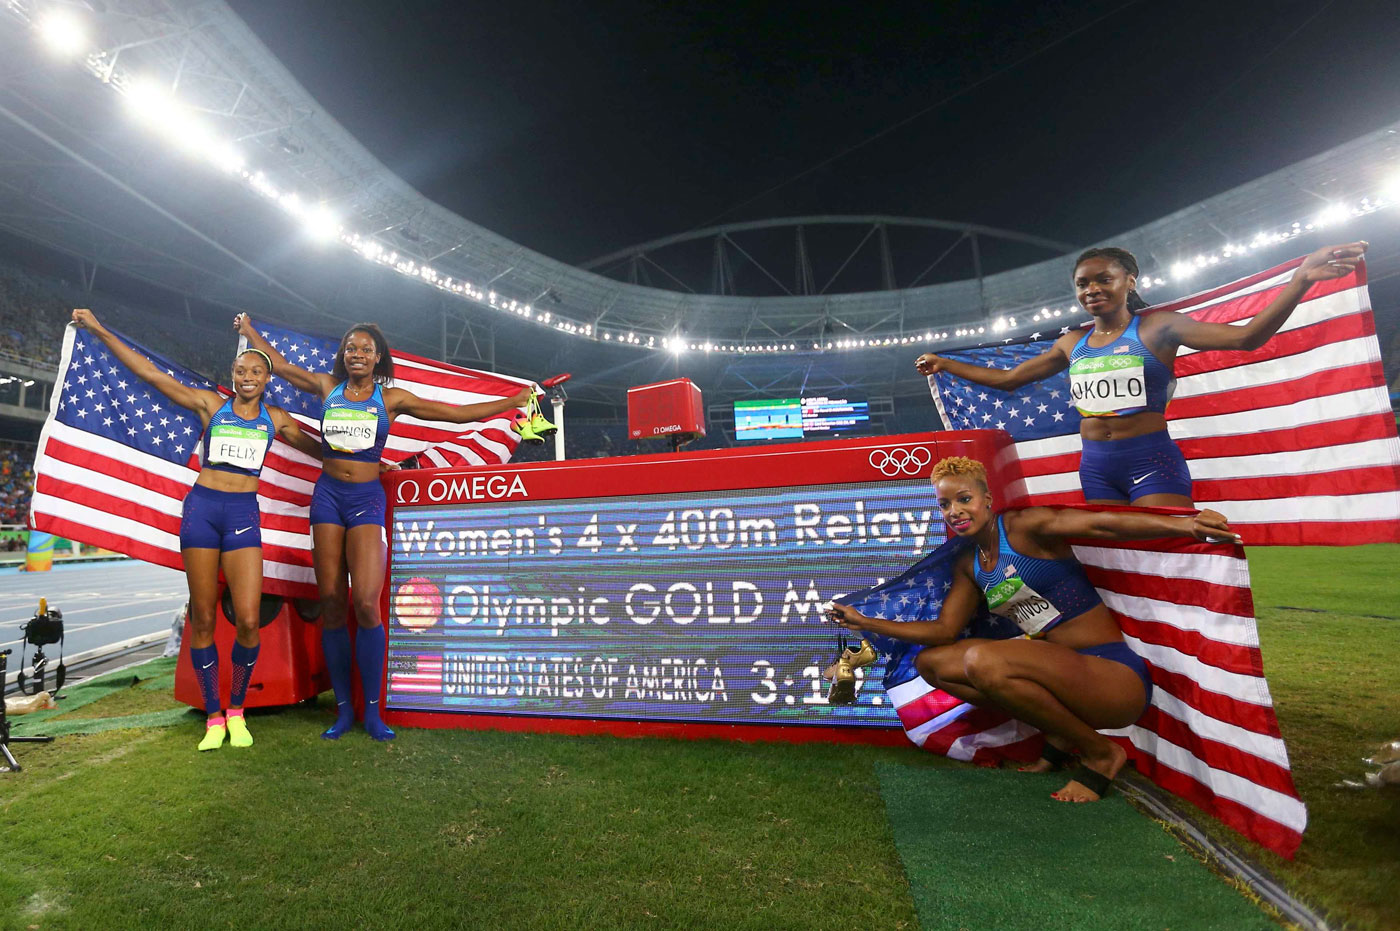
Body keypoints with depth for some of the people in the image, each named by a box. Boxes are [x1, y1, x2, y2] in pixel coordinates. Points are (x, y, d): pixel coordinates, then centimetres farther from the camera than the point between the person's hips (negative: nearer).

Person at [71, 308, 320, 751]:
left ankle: (236, 712, 12)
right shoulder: (210, 405, 8)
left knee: (248, 620, -10)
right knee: (202, 619, 3)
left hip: (244, 515, 0)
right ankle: (213, 718, 15)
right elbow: (149, 372, 10)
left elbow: (319, 449, 21)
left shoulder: (275, 419, 11)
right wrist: (99, 330, 11)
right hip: (201, 509, 0)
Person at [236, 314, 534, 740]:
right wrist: (249, 329, 38)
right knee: (331, 602, 2)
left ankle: (372, 712, -2)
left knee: (366, 603, -14)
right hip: (327, 495, 3)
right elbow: (280, 365, 27)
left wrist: (515, 401, 1)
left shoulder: (391, 398, 4)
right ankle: (343, 709, 12)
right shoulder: (328, 387, 10)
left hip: (367, 499, -3)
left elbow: (458, 413, 4)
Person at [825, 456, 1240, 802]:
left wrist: (1181, 524, -45)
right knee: (930, 662, 2)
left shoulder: (1024, 527, -11)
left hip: (1115, 675, -8)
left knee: (982, 660, -31)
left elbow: (1101, 523, -27)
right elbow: (944, 630, 10)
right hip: (1060, 667, 8)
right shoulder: (969, 567, 10)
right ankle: (1060, 734, 8)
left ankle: (1100, 752, -5)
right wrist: (866, 622, 6)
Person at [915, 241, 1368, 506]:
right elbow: (1008, 379, 18)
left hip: (1152, 464, -4)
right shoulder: (1072, 344, 11)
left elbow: (1246, 336, -9)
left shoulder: (1156, 327, -1)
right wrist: (943, 363, 18)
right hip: (1096, 468, 4)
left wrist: (1300, 279, -23)